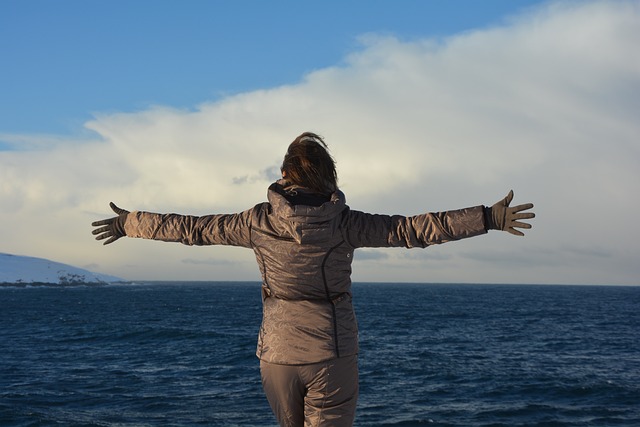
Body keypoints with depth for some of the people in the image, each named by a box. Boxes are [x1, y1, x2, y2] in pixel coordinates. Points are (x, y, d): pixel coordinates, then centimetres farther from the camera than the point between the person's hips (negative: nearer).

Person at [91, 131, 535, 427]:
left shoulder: (259, 221, -4)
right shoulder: (345, 223, -9)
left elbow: (190, 227, 4)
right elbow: (414, 228, -11)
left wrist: (128, 223, 18)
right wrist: (490, 218, -7)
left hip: (277, 353, 3)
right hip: (332, 355, -3)